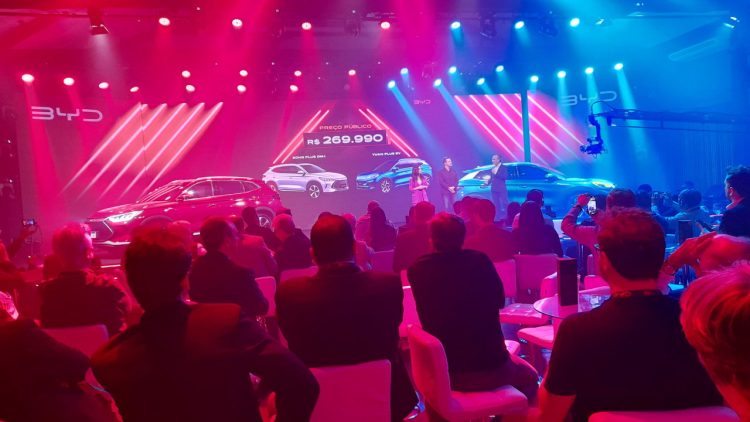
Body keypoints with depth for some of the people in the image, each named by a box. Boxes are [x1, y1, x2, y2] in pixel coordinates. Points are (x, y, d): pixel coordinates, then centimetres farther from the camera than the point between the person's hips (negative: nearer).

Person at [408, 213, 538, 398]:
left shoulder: (417, 269, -8)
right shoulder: (479, 260, -12)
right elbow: (499, 301, 5)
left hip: (443, 373, 3)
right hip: (489, 366, -3)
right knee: (529, 377, 29)